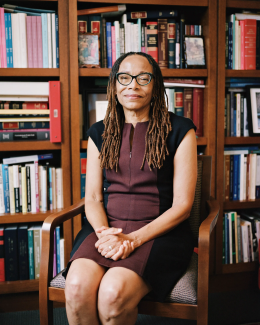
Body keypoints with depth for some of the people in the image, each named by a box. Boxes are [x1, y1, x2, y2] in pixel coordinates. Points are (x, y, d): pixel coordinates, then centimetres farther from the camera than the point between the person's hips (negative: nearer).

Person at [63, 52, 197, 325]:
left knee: (113, 292, -29)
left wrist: (134, 239, -15)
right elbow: (93, 198, 10)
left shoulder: (179, 130, 1)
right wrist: (104, 233, -12)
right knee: (77, 287, -27)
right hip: (107, 228, 3)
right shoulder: (100, 133, 12)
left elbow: (182, 205, -4)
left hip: (159, 231, -2)